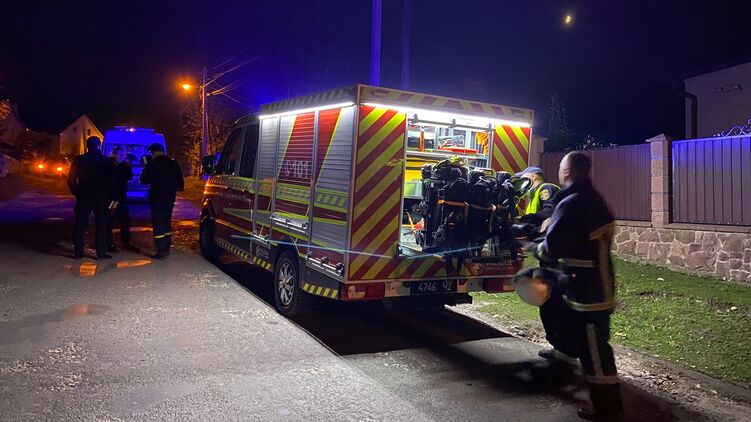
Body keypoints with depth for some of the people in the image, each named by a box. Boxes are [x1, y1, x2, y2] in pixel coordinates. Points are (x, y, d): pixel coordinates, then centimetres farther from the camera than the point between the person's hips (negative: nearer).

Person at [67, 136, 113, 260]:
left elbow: (71, 180, 2)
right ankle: (101, 253, 0)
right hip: (101, 197, -2)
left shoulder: (79, 160, 2)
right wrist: (110, 196, 3)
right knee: (101, 225, 3)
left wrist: (76, 193, 11)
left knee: (80, 225, 8)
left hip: (83, 197, 2)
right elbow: (110, 179, -5)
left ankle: (78, 252, 8)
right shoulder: (104, 160, -4)